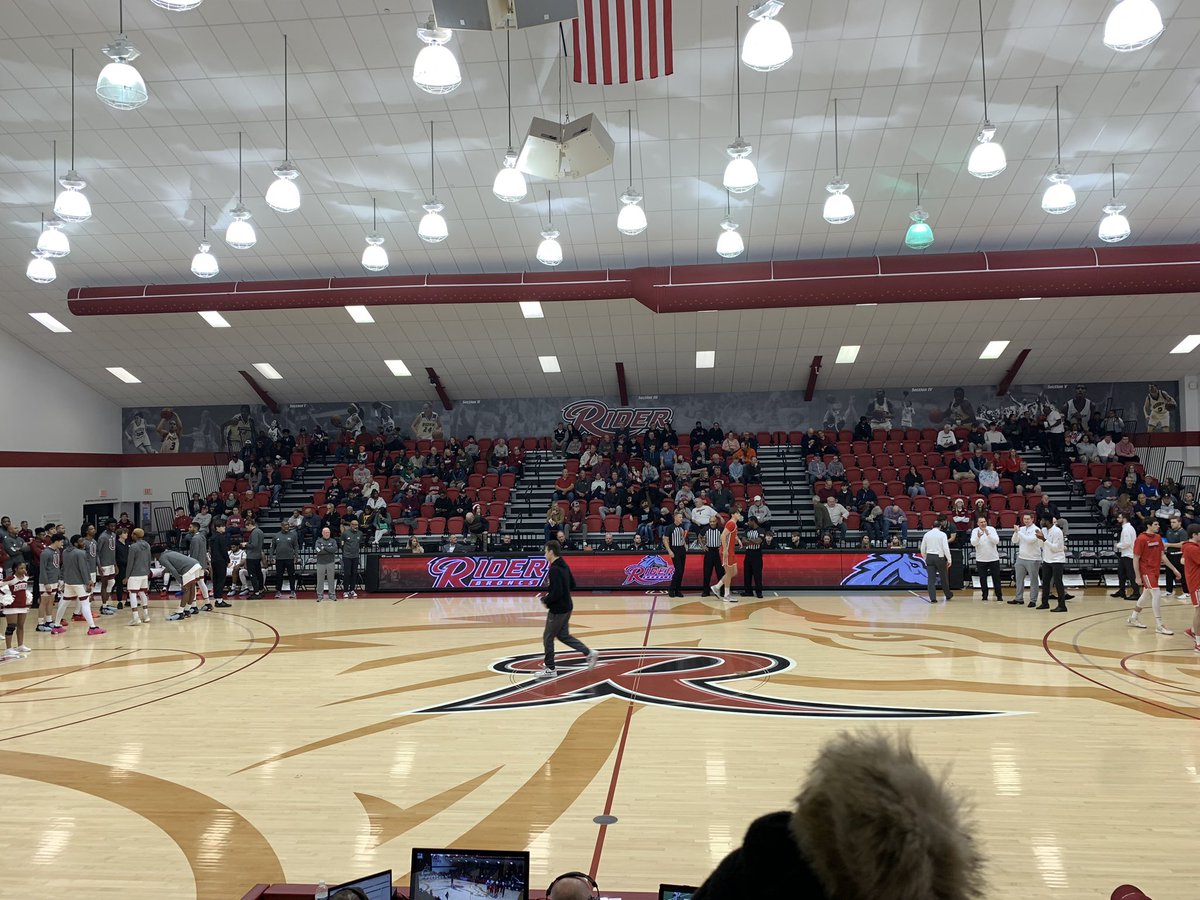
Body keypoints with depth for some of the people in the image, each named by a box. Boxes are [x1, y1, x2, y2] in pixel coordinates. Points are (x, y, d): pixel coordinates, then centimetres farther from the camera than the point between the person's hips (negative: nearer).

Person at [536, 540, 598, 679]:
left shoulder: (554, 569, -23)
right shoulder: (564, 566, 7)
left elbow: (557, 592, -28)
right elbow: (572, 585, 17)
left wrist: (546, 601, -11)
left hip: (558, 610, -9)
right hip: (566, 607, 9)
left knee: (547, 637, 6)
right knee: (563, 635, 20)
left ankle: (550, 669, 16)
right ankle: (589, 653, 14)